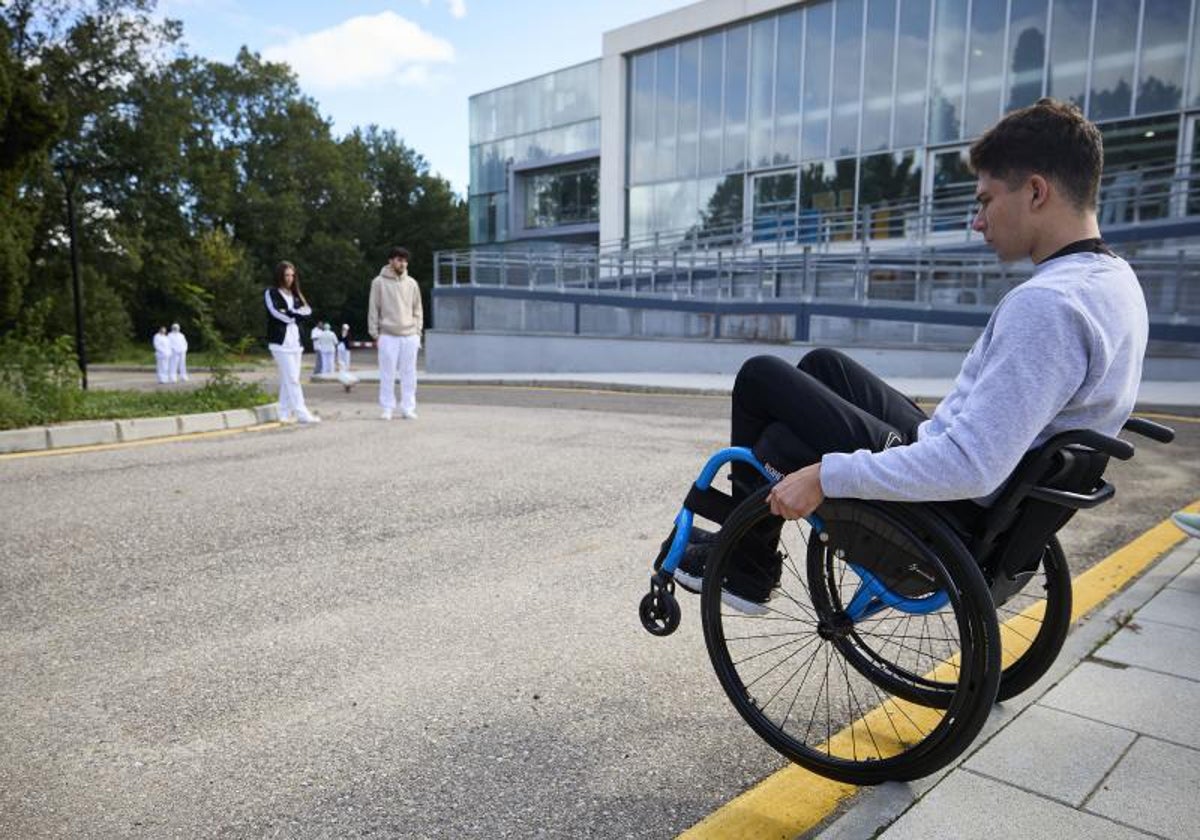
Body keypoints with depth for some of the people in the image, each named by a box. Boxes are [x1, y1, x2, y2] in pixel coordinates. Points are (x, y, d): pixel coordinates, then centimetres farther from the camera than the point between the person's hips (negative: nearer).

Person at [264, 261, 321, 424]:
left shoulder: (295, 294, 20)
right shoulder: (271, 293, 2)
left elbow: (307, 310, 6)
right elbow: (276, 313, -13)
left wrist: (290, 314, -7)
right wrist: (295, 314, -4)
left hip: (295, 340, 6)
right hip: (281, 341, -6)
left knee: (288, 379, 6)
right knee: (292, 379, -10)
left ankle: (285, 414, 10)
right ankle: (302, 414, -12)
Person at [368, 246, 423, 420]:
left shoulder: (411, 283, 8)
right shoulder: (379, 282, 1)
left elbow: (417, 310, 12)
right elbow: (373, 310, 2)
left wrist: (418, 332, 5)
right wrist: (375, 334, -3)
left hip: (409, 335, 2)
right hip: (388, 336, -2)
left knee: (409, 374, 4)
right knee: (387, 373, 1)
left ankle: (408, 408, 10)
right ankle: (387, 408, 10)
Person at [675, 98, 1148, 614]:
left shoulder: (1045, 305, -29)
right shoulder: (1116, 280, 3)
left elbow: (971, 467, -35)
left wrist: (827, 476, -28)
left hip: (942, 503, -10)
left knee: (760, 377, 0)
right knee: (822, 363, 22)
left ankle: (745, 568, 13)